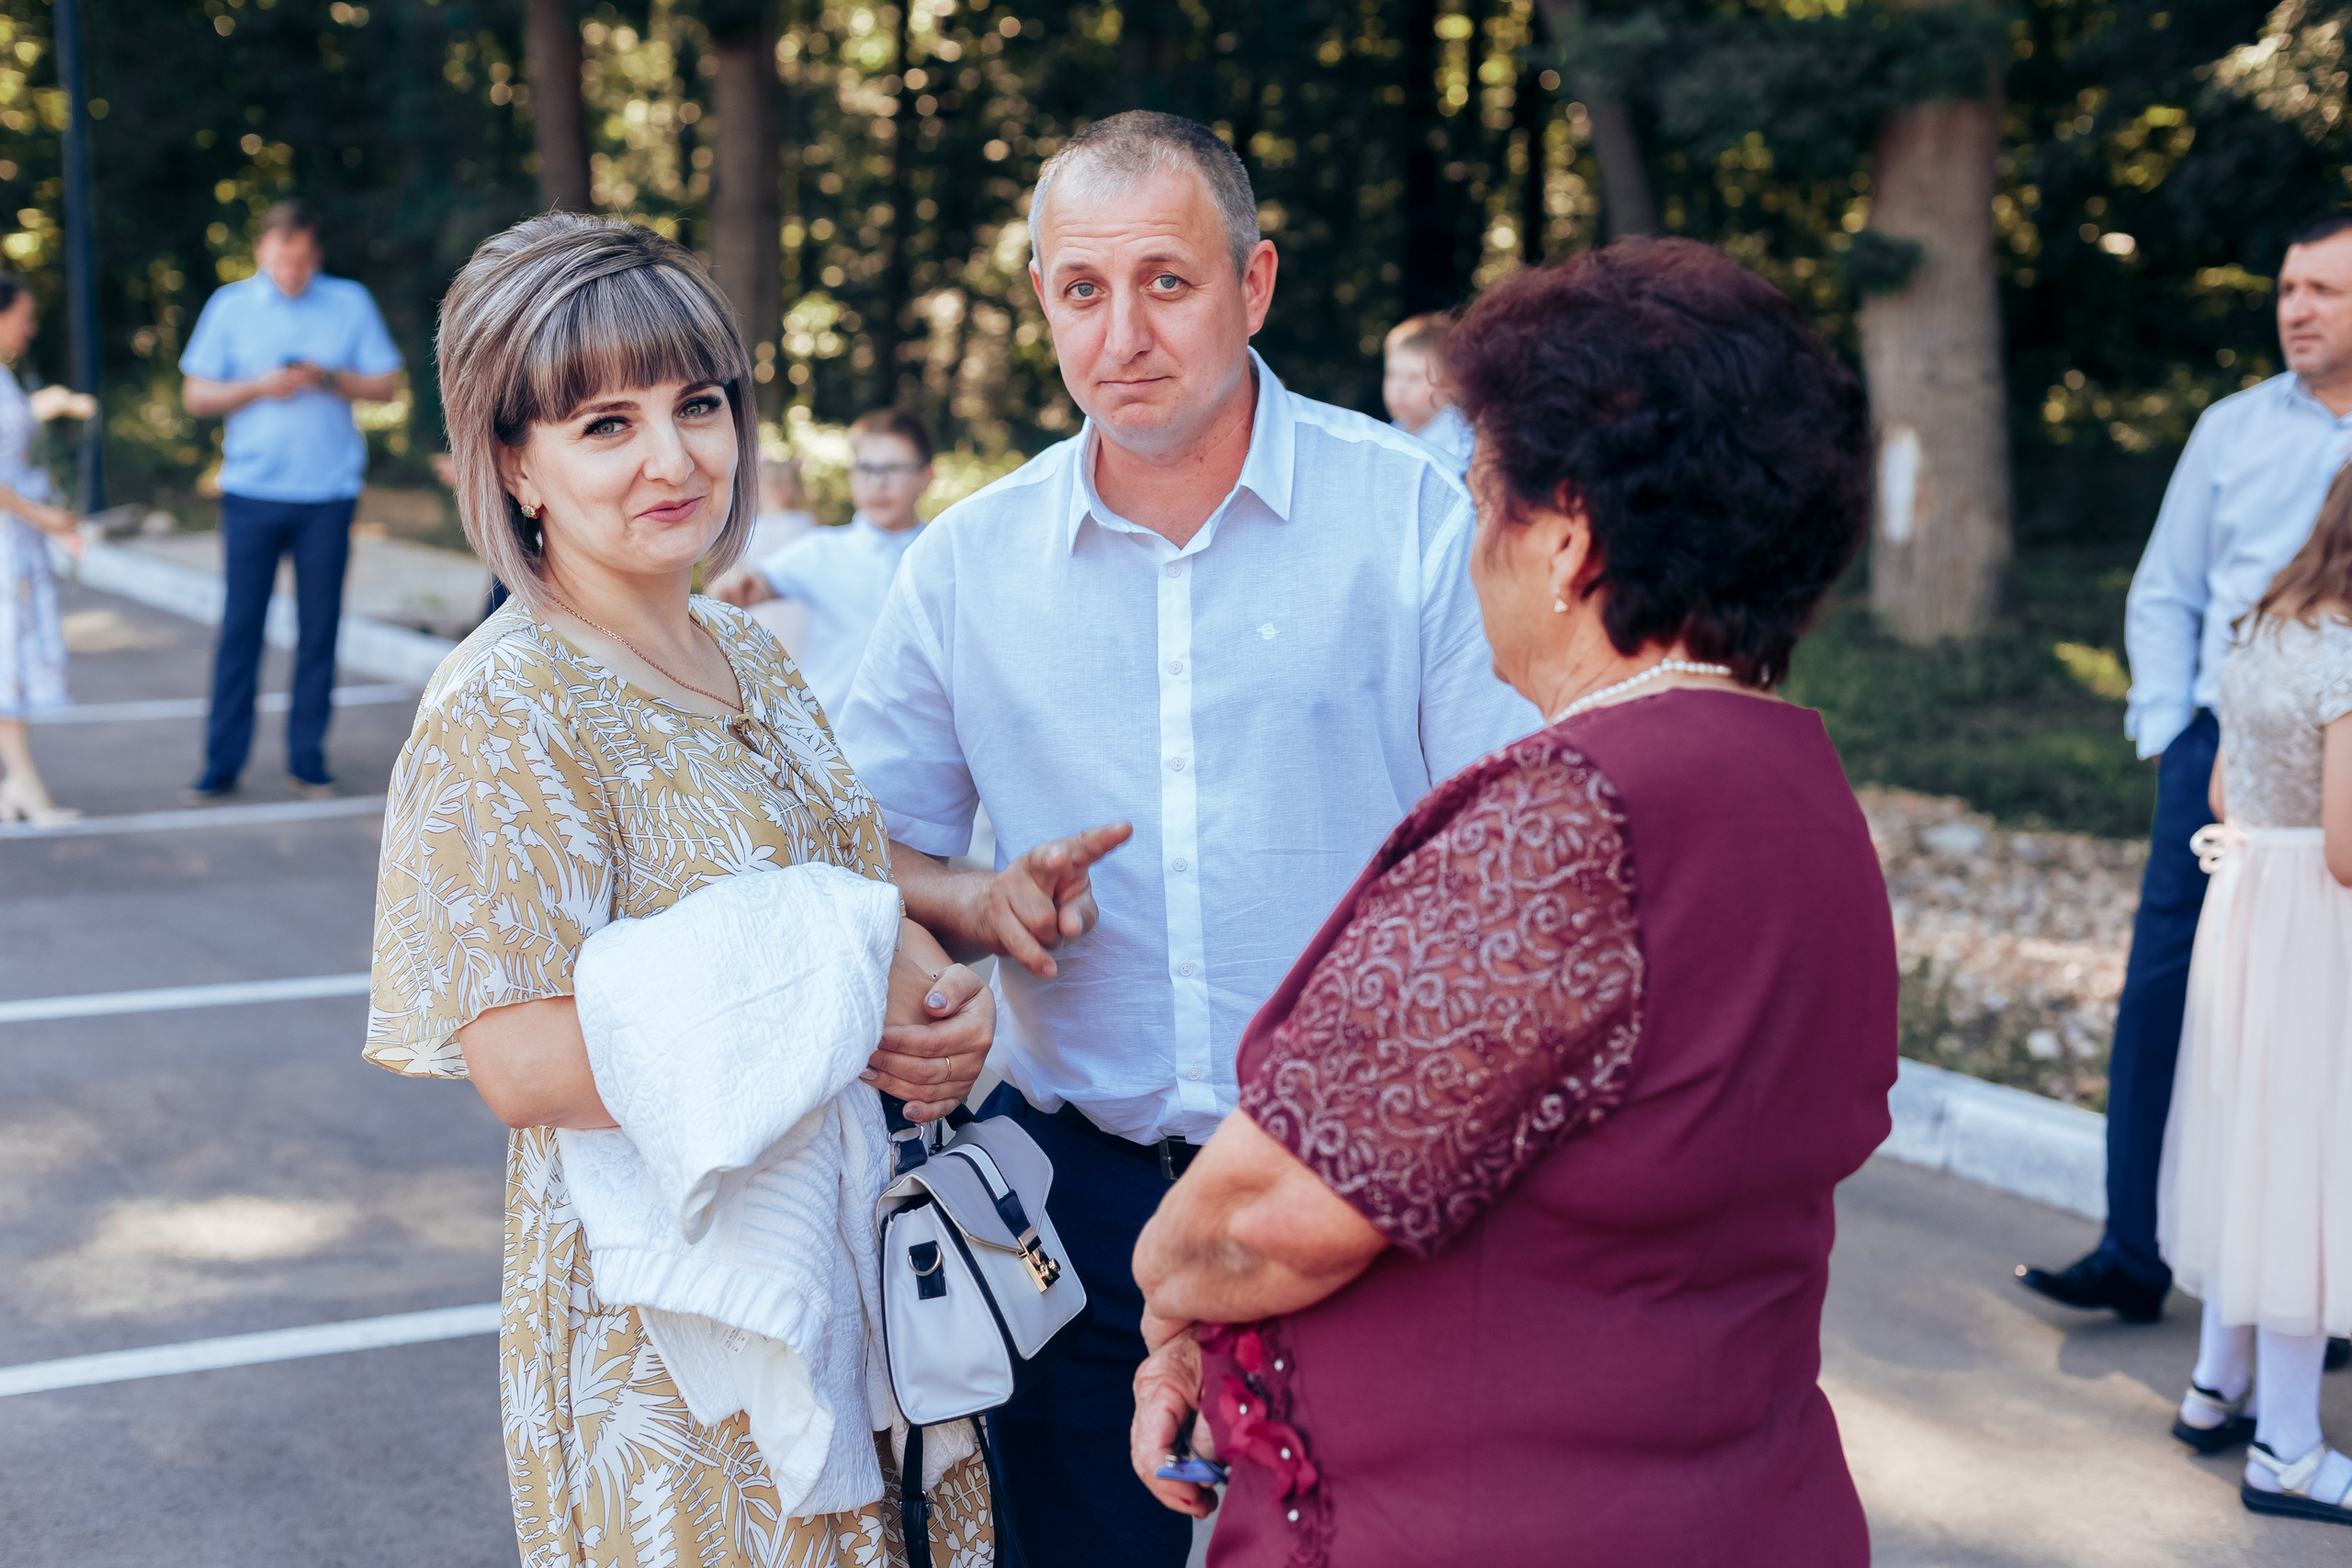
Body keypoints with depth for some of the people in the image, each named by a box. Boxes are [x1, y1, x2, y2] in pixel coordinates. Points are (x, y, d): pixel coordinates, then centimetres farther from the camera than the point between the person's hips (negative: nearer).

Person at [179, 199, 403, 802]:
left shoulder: (350, 303, 6)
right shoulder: (230, 306, 6)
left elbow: (386, 384, 5)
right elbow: (196, 395, 5)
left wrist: (330, 380, -12)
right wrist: (259, 387, -11)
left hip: (328, 491, 0)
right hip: (251, 488, 0)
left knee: (319, 629, 3)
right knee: (240, 627, -1)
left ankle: (307, 758, 12)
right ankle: (222, 763, 5)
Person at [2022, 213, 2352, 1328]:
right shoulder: (2232, 429, 10)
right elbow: (2165, 593, 14)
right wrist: (2168, 732, 3)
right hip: (2221, 750, 3)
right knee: (2161, 995, -1)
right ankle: (2133, 1258, 7)